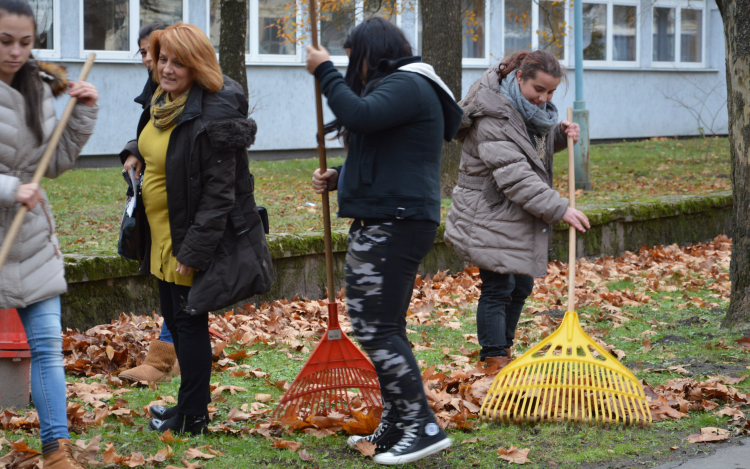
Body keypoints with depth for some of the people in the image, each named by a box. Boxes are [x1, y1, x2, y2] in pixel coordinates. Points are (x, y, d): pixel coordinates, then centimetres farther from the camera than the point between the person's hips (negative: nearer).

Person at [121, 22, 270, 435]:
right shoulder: (162, 100, 4)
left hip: (191, 241, -9)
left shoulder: (214, 117, -25)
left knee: (188, 323, 1)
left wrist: (194, 252, -24)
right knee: (174, 320, 18)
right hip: (162, 238, 10)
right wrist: (138, 156, 7)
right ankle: (191, 404, 32)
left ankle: (192, 417, 14)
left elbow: (219, 193, -25)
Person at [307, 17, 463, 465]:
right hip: (386, 223, 11)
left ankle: (423, 427, -13)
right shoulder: (400, 87, 22)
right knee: (384, 327, 15)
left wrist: (325, 71, -15)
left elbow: (358, 115, -29)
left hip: (392, 226, -11)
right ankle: (396, 428, 21)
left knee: (376, 328, -12)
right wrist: (337, 178, 11)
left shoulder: (406, 85, -11)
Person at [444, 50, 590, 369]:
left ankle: (504, 351, 28)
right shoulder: (493, 118, -25)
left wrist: (561, 135, 2)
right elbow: (515, 176, -31)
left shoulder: (533, 108, 5)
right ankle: (494, 361, 1)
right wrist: (559, 209, -33)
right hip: (491, 217, -9)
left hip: (520, 218, 9)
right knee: (497, 288, -7)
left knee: (521, 287, 15)